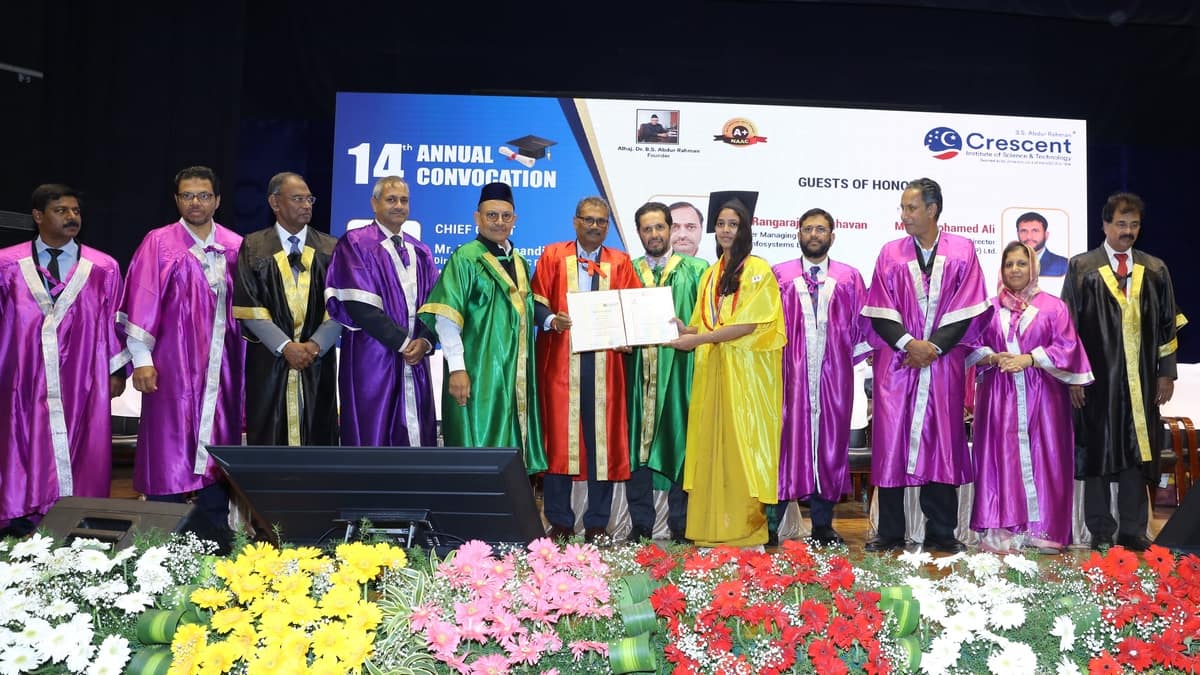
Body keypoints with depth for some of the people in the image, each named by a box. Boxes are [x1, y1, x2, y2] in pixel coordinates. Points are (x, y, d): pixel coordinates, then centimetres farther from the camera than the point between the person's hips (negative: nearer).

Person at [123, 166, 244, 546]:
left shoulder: (235, 247, 8)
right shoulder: (158, 243, -1)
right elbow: (142, 304, -5)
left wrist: (245, 358, 7)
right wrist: (142, 359, -11)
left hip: (222, 366, 3)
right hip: (173, 364, -3)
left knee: (218, 446, 7)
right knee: (170, 446, 0)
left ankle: (216, 530, 17)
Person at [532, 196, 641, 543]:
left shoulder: (620, 263, 13)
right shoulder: (553, 256, 9)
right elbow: (537, 301, 3)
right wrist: (551, 320, -17)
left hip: (604, 361, 1)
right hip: (560, 359, -1)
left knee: (602, 436, 1)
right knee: (559, 435, -1)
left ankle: (597, 522, 9)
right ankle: (560, 521, 8)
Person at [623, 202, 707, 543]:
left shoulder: (696, 270, 8)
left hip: (680, 369, -1)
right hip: (639, 370, 2)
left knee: (680, 441, 1)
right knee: (637, 441, 3)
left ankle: (681, 524, 11)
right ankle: (641, 523, 12)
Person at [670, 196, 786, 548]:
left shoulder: (758, 269, -3)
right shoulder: (710, 274, 17)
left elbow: (747, 325, -13)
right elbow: (702, 326, 15)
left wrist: (698, 340, -16)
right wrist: (682, 330, -6)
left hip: (746, 371, -6)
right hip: (713, 369, 6)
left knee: (742, 443, -4)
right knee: (711, 443, 3)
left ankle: (746, 526, 2)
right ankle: (713, 524, 9)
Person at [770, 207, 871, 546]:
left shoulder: (849, 277, 10)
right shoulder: (780, 275, 8)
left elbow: (863, 324, 10)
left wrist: (852, 356, 2)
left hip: (834, 375, 1)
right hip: (789, 373, -1)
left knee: (829, 444, 4)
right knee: (784, 442, -2)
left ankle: (822, 525, 13)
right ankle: (770, 523, 4)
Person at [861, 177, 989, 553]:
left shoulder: (962, 251, 5)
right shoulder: (891, 254, 7)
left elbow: (967, 309, -1)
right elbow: (880, 311, 2)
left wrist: (934, 346, -10)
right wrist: (908, 343, -12)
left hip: (944, 363, -1)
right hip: (896, 363, 1)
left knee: (942, 443, 2)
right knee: (891, 442, -1)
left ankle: (941, 534, 10)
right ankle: (890, 534, 7)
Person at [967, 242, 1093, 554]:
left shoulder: (1053, 306, 7)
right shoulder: (990, 307, 12)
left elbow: (1067, 347, -2)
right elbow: (973, 346, 8)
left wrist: (1029, 358, -14)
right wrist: (993, 358, -12)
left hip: (1041, 394, -1)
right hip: (999, 394, 1)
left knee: (1042, 458, -3)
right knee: (1001, 458, -4)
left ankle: (1043, 528, 3)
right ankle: (1002, 530, -2)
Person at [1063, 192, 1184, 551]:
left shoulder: (1154, 270, 10)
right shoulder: (1082, 268, 2)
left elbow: (1168, 325, 12)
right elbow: (1068, 324, -1)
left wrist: (1167, 372, 5)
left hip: (1140, 380, 3)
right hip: (1098, 377, -2)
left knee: (1137, 454, 5)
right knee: (1098, 452, 3)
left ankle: (1133, 531, 14)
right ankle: (1101, 532, 12)